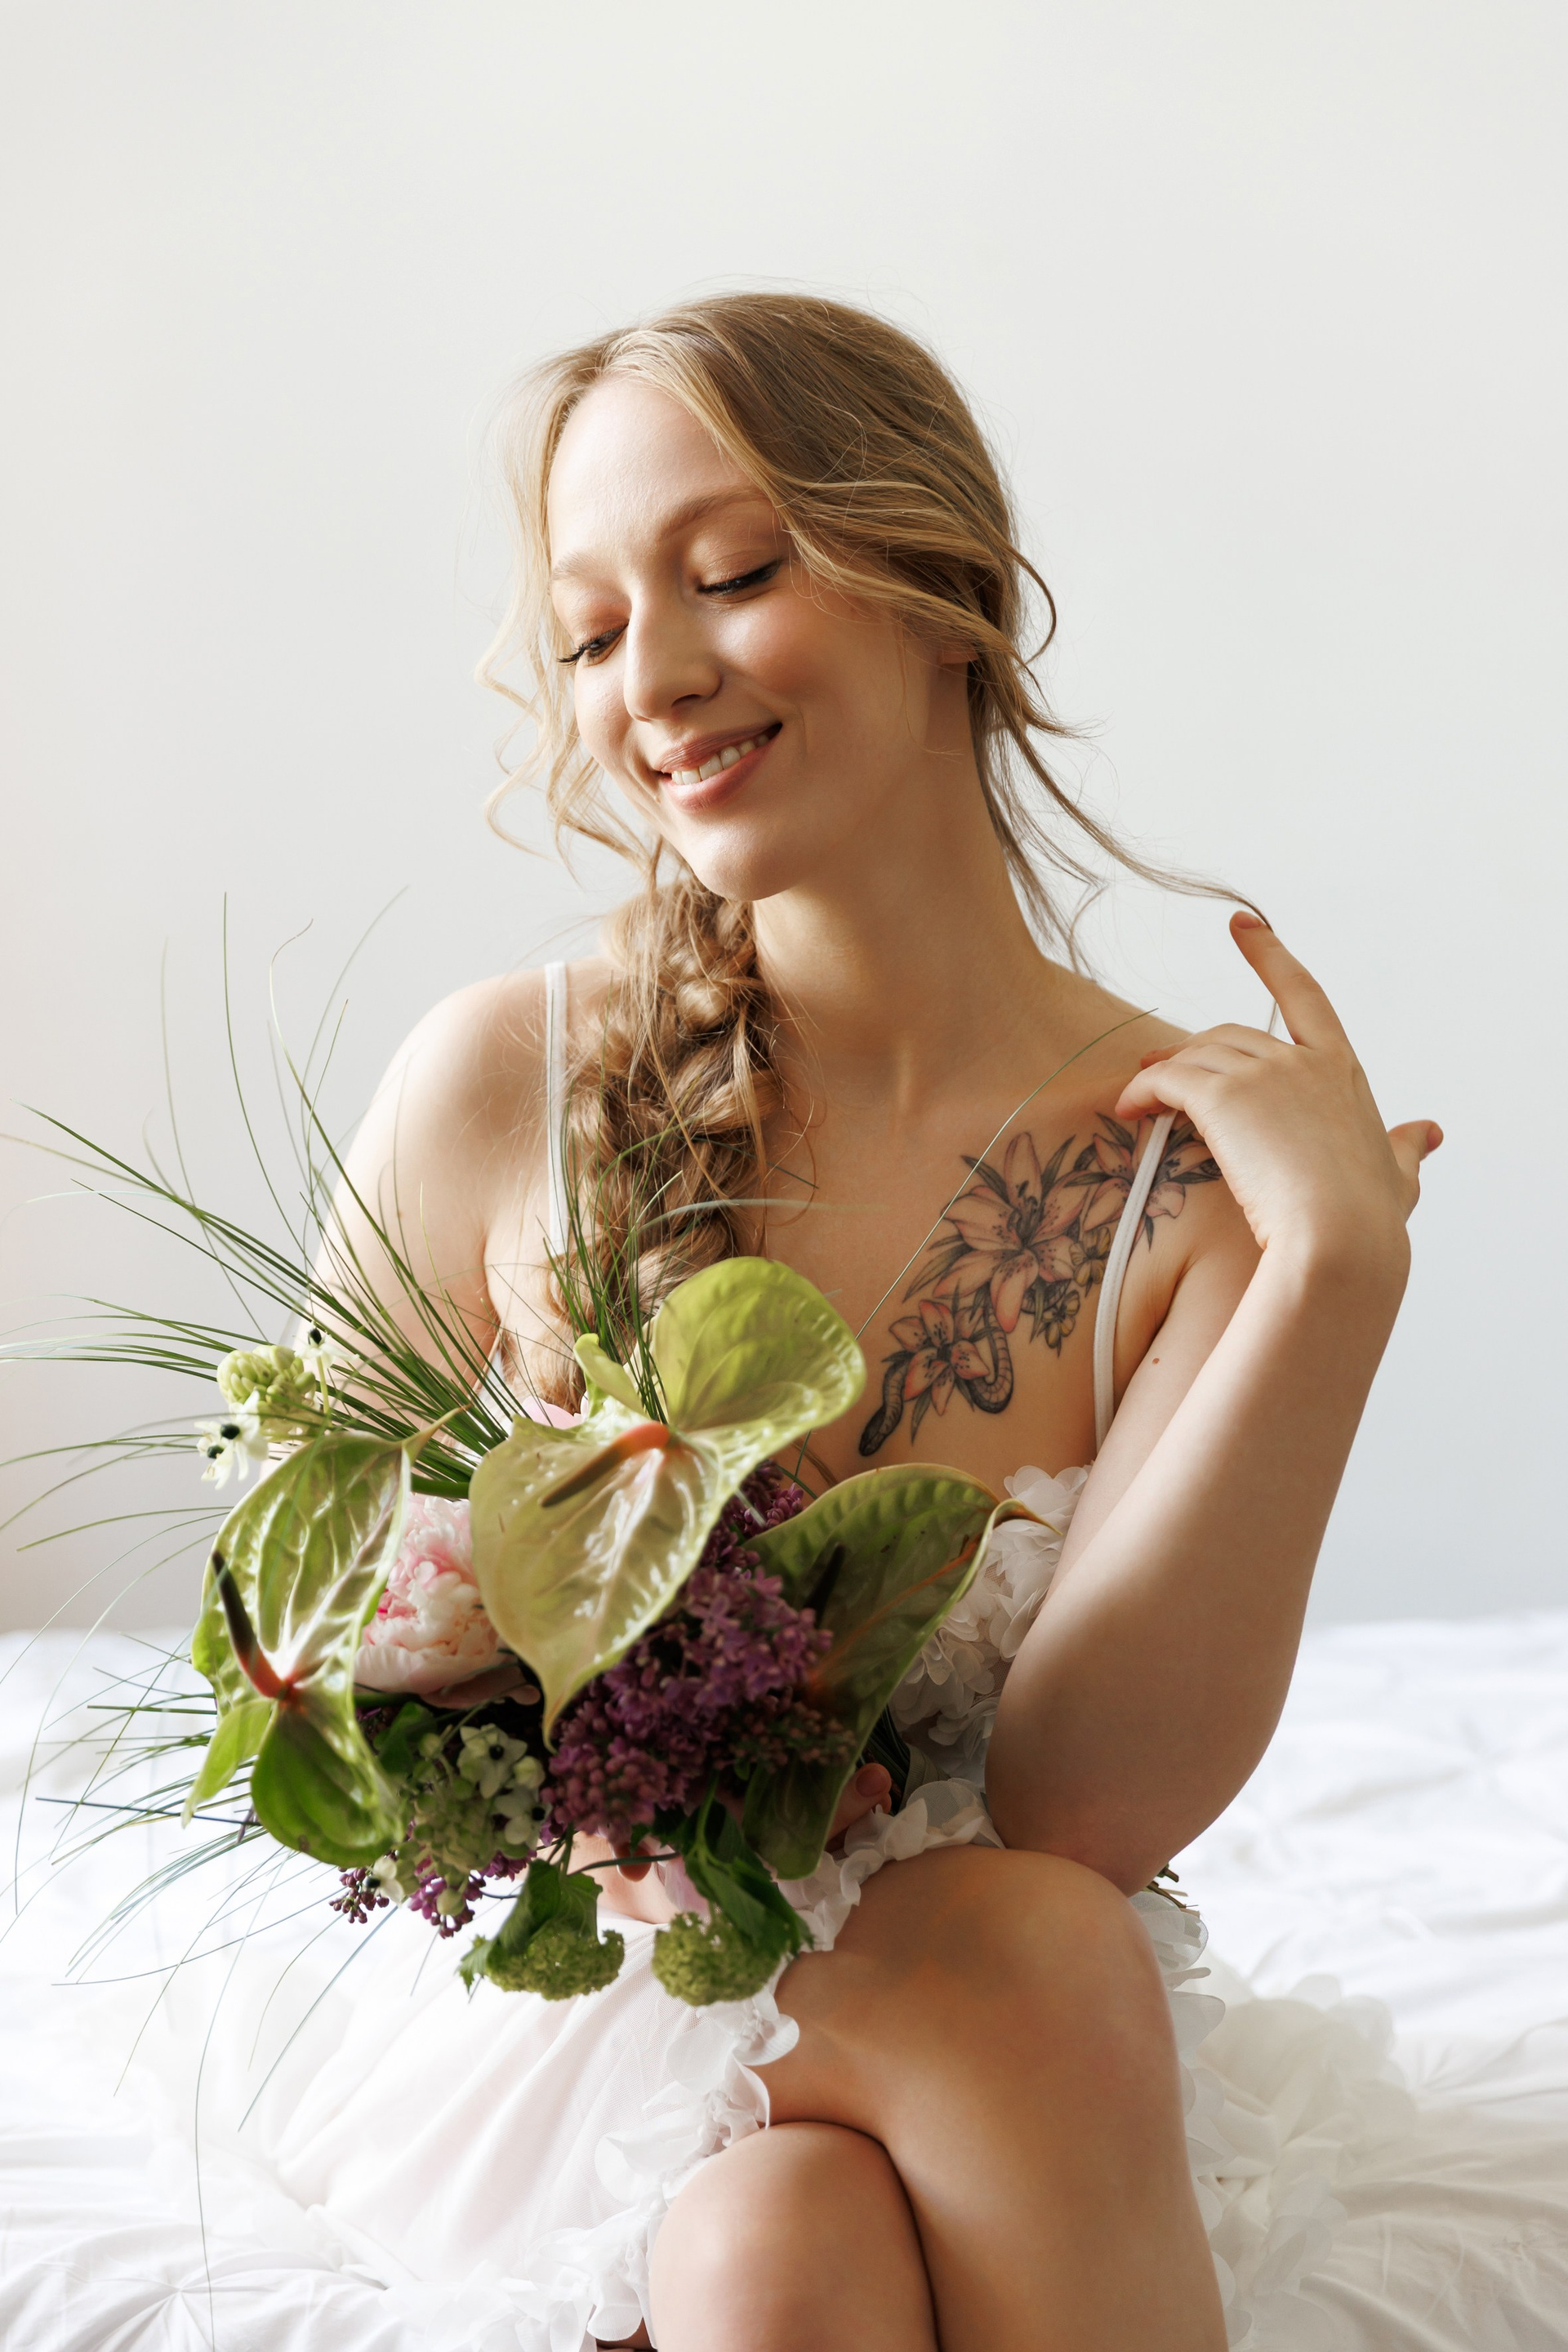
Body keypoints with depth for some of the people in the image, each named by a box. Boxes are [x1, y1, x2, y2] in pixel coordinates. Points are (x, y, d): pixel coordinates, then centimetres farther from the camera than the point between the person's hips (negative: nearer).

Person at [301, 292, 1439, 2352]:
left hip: (1025, 2039, 2)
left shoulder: (1194, 1162, -11)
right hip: (620, 1978, -1)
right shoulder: (498, 1085, -10)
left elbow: (1074, 1813, -18)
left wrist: (1333, 1268, -24)